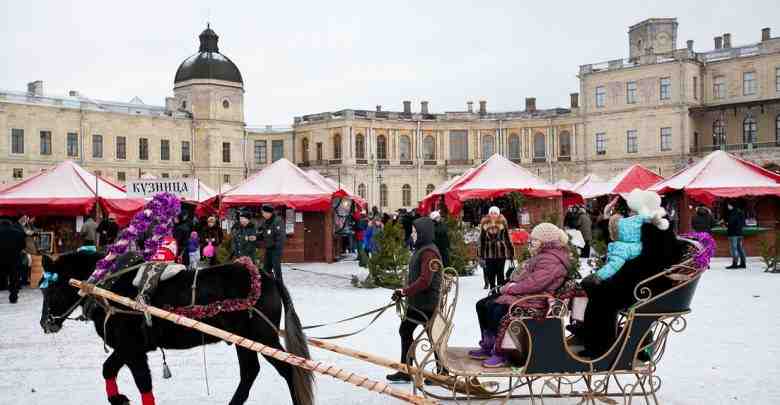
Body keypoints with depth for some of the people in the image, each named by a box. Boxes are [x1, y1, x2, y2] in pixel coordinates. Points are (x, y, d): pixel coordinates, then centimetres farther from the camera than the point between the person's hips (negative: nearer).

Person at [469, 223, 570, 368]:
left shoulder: (551, 260, -16)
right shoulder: (541, 256, 20)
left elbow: (533, 283, -25)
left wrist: (510, 288, -16)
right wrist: (511, 285, 8)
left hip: (532, 300, -12)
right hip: (522, 293, 12)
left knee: (496, 309, -33)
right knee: (482, 304, 4)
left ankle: (500, 354, -21)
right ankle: (488, 346, 8)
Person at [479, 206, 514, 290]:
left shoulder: (503, 223, 1)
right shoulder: (485, 224, 5)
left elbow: (507, 238, 4)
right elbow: (481, 239, 8)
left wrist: (511, 251, 1)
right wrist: (481, 254, 6)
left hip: (501, 252, -2)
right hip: (489, 253, 2)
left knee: (500, 273, 0)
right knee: (490, 273, 4)